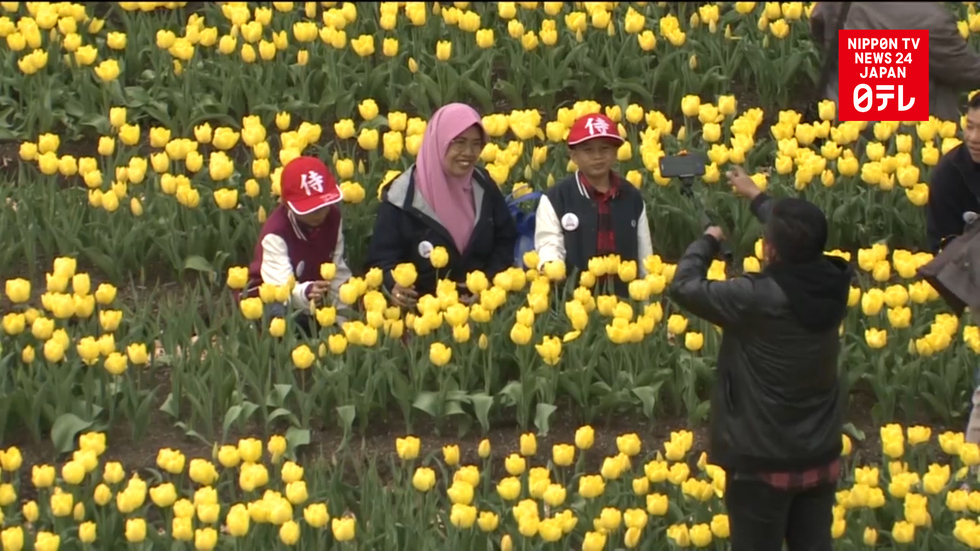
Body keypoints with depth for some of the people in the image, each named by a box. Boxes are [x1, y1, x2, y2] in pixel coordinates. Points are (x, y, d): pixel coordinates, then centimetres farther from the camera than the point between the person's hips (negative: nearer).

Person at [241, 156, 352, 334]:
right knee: (283, 314, -39)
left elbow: (338, 270, -3)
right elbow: (282, 288, -39)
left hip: (317, 294, 6)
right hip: (271, 298, -6)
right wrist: (305, 293, -61)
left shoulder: (333, 217, -9)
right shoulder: (275, 232, -28)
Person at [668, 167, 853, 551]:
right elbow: (801, 240, 14)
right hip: (821, 457, 6)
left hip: (763, 461, -5)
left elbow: (684, 287, -14)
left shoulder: (758, 298, -25)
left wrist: (708, 240, 6)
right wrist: (757, 197, 30)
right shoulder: (834, 286, -7)